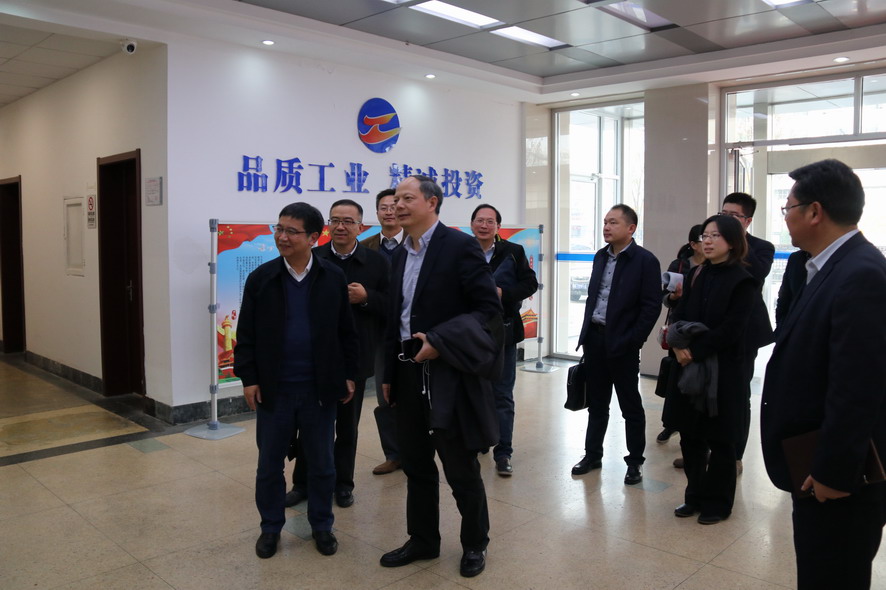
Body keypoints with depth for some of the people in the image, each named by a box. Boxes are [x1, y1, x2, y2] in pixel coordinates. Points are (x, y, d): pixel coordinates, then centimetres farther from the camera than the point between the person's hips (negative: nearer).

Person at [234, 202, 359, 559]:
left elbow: (346, 332, 4)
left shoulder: (333, 278, -2)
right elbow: (246, 334, 1)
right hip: (274, 388, 0)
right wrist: (248, 378, -4)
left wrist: (349, 375, 3)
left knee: (321, 462, 12)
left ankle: (321, 525, 29)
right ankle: (271, 527, 29)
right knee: (269, 463, 12)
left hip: (321, 388, 0)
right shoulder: (260, 278, -2)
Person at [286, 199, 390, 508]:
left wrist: (366, 297, -19)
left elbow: (390, 306, -4)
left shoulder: (376, 262, -2)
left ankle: (343, 483, 30)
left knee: (347, 425, 14)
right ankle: (303, 483, 26)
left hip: (354, 357, 0)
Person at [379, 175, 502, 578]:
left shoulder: (460, 246, -10)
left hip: (449, 374, -6)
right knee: (416, 465, 16)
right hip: (408, 374, 7)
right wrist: (388, 374, 13)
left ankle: (475, 544, 27)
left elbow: (489, 309, -14)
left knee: (461, 469, 6)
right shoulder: (400, 255, 11)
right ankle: (423, 540, 33)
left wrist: (440, 343, -20)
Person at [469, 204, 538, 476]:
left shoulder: (513, 252, -1)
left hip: (502, 332, -1)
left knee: (502, 396, 3)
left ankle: (503, 454, 10)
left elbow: (530, 283, -2)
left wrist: (502, 293, -16)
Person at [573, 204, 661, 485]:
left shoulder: (645, 260, -9)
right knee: (596, 403, 15)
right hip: (594, 338, 6)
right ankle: (592, 455, 27)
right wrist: (586, 332, 9)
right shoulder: (600, 256, 10)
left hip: (622, 343, -6)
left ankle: (635, 462, 19)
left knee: (630, 406, 7)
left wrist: (631, 341, -16)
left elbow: (651, 307, -12)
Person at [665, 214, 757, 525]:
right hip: (690, 368, 6)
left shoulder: (743, 282, -8)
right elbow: (678, 316, 5)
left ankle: (717, 503, 20)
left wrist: (694, 351, -16)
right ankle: (695, 496, 26)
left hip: (723, 371, -5)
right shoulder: (695, 275, 10)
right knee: (689, 436, 11)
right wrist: (678, 346, -12)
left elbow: (730, 330, -15)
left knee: (719, 440, 6)